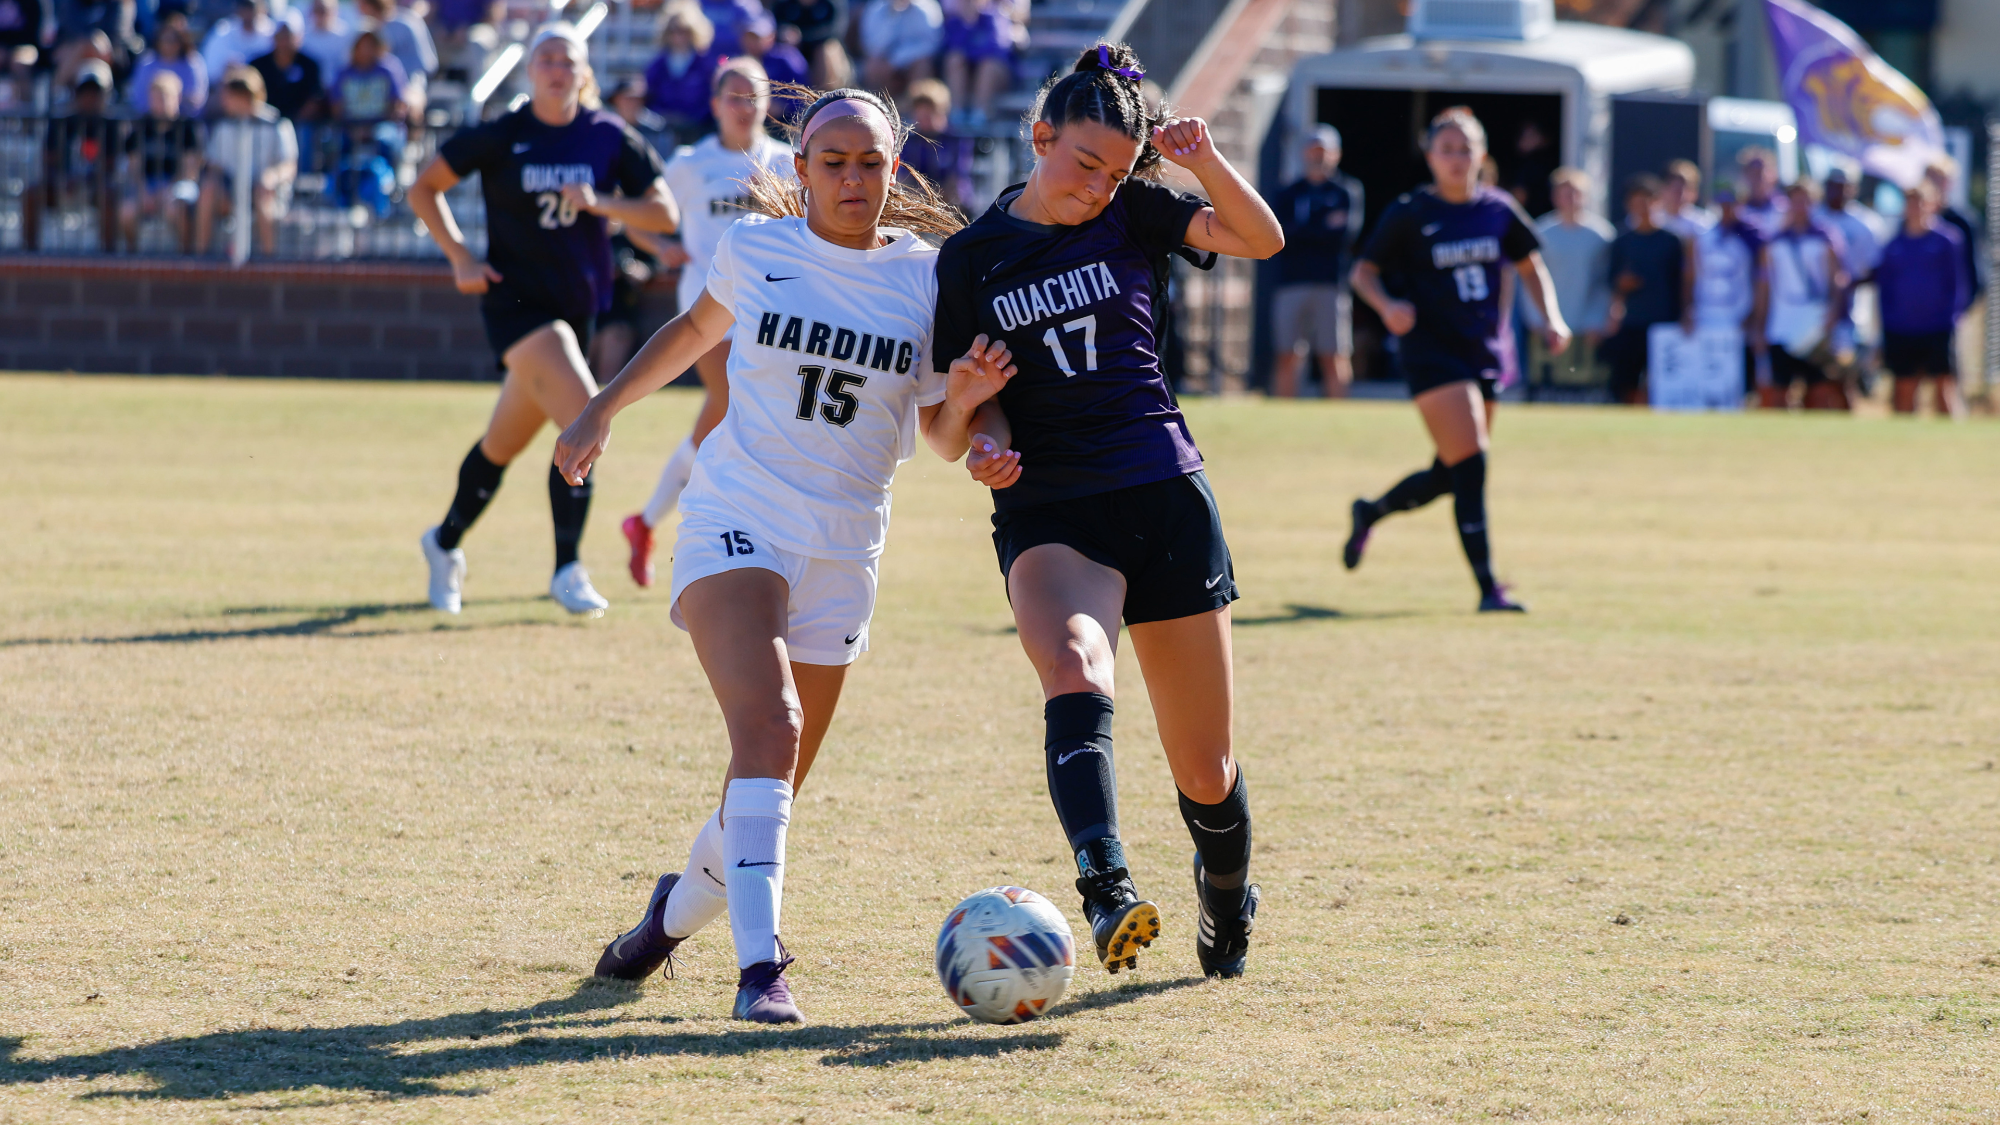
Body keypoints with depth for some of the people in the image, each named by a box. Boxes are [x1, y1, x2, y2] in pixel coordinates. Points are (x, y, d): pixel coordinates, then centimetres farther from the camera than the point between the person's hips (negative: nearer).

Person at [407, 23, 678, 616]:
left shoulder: (609, 138, 0)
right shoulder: (501, 137, -5)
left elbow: (665, 213, -1)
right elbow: (424, 188, 4)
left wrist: (601, 204, -17)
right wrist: (460, 257, -6)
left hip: (576, 309, 4)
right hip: (516, 298, -4)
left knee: (504, 444, 13)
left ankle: (446, 542, 36)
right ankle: (567, 572, -14)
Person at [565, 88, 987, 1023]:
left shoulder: (928, 276, 2)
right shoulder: (755, 248, 1)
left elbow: (940, 434, 7)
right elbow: (697, 330, 22)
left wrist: (968, 393, -14)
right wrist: (603, 410, 19)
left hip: (843, 550, 3)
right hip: (736, 521, -3)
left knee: (773, 781, 6)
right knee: (768, 726, -26)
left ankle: (680, 905, 37)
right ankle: (759, 965, -31)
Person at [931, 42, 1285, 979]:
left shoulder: (1133, 214, 6)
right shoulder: (970, 259, 6)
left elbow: (1261, 239, -5)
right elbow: (974, 408, 7)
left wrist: (1207, 162, -21)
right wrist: (981, 440, -15)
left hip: (1164, 497, 1)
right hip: (1046, 514, -1)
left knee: (1204, 771, 6)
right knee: (1074, 671, -34)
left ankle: (1227, 903, 37)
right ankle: (1106, 893, -50)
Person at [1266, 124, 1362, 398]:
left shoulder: (1347, 190, 9)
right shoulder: (1287, 195, 16)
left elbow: (1345, 232, -5)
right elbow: (1279, 232, 0)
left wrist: (1303, 233, -2)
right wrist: (1324, 228, -6)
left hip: (1332, 285, -2)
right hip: (1292, 282, 2)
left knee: (1334, 358, -4)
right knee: (1287, 357, -1)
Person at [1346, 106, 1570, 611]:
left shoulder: (1498, 210, 5)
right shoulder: (1409, 214, -6)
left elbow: (1529, 265, 19)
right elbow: (1363, 271, -1)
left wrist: (1551, 318, 6)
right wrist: (1386, 305, -21)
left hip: (1485, 355, 5)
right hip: (1433, 353, -5)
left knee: (1448, 476, 12)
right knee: (1470, 465, -16)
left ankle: (1370, 512, 41)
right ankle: (1488, 588, -13)